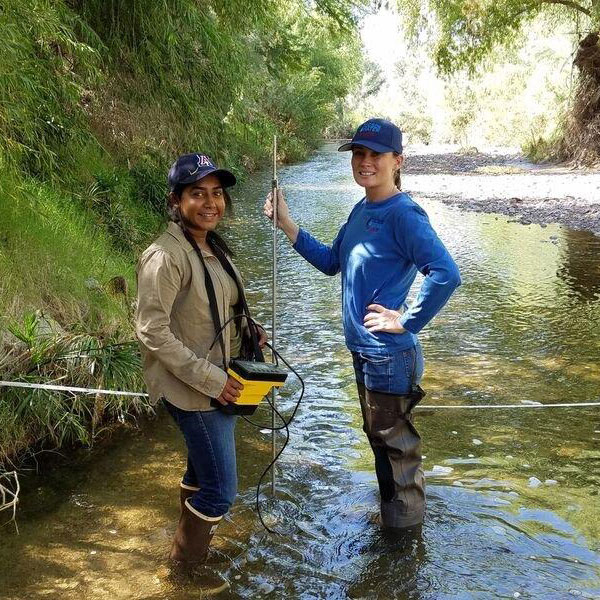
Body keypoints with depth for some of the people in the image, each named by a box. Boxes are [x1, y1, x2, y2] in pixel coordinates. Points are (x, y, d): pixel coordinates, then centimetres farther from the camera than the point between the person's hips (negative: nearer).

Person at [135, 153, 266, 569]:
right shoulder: (166, 256, -22)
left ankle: (193, 538, 46)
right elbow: (152, 331, -24)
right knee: (221, 490, 1)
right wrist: (209, 379, -22)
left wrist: (246, 331, 2)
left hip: (220, 383, 8)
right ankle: (185, 567, 25)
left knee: (202, 473, 24)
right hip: (192, 390, -8)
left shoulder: (212, 246, 4)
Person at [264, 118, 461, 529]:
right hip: (364, 352, 9)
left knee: (396, 448, 8)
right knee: (379, 438, 24)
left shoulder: (403, 214, -20)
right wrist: (287, 224, 7)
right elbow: (330, 262, 16)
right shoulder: (362, 210, 7)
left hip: (389, 357, -9)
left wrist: (406, 321, -23)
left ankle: (404, 540, 28)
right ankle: (390, 513, 45)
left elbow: (446, 274, -31)